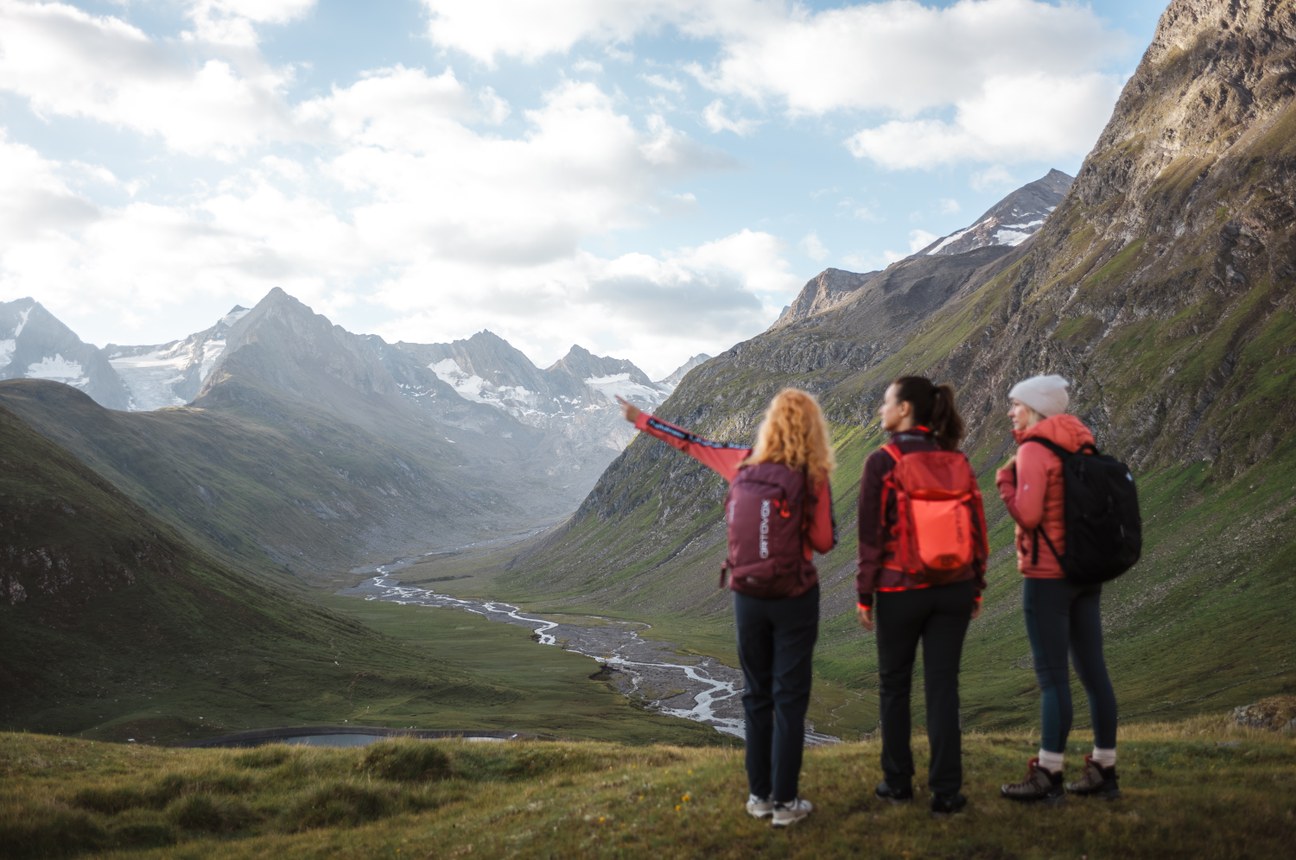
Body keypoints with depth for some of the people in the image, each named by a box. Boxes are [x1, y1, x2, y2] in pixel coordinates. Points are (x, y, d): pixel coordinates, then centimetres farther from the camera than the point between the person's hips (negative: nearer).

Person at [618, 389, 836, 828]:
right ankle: (785, 802, 7)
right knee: (790, 698, 3)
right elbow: (824, 542, -5)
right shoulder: (814, 479, -11)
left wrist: (640, 419, 20)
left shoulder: (744, 463, -3)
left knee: (757, 695, 15)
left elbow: (690, 443, 8)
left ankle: (759, 794, 21)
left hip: (749, 593, 3)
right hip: (795, 595, -3)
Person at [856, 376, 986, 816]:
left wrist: (865, 595, -2)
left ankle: (898, 782, 23)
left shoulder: (882, 462, -11)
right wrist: (976, 587, 14)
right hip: (953, 589, 3)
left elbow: (871, 534, -10)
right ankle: (946, 792, 9)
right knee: (943, 687, 7)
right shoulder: (955, 461, 2)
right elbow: (977, 527, 4)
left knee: (894, 685, 13)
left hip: (900, 589, -3)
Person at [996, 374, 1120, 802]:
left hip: (1048, 575, -8)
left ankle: (1048, 775, 3)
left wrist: (1004, 480, -5)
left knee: (1053, 675, -3)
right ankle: (1104, 770, 18)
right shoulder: (1081, 445, 11)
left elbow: (1027, 515, -19)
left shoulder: (1034, 450, -12)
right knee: (1093, 670, 11)